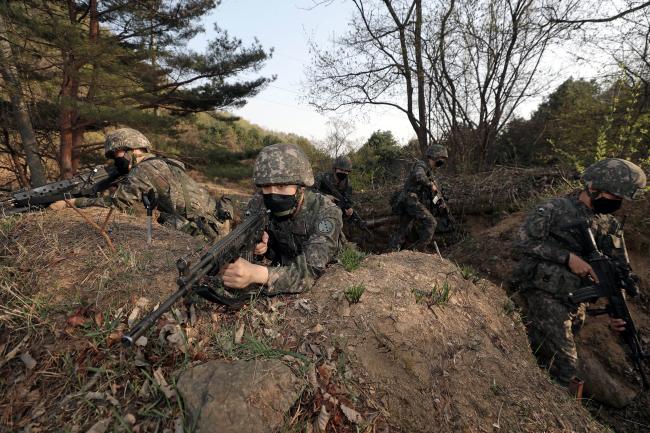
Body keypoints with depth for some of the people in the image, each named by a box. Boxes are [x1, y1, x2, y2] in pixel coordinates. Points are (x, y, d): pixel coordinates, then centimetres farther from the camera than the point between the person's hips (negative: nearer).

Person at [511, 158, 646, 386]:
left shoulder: (611, 226, 11)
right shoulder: (554, 209, -9)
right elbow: (522, 244, -15)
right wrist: (568, 257, -20)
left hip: (577, 302, 6)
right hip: (546, 294, -6)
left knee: (545, 357, 15)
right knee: (564, 366, -9)